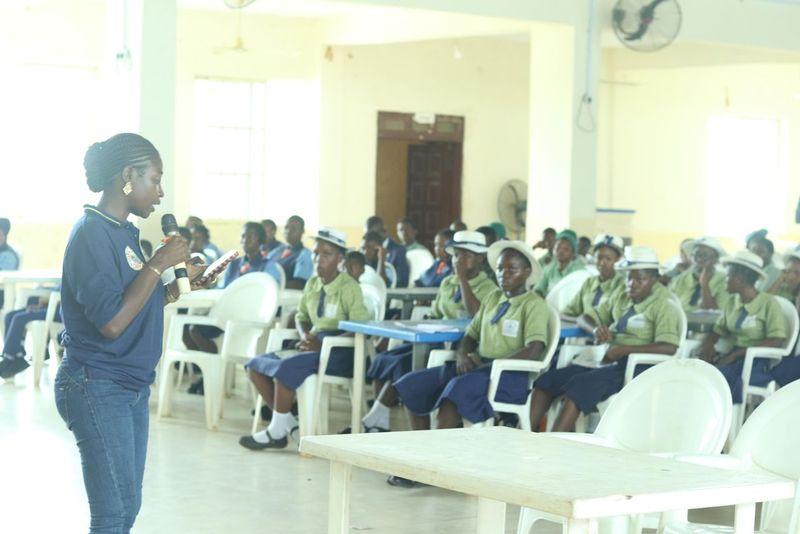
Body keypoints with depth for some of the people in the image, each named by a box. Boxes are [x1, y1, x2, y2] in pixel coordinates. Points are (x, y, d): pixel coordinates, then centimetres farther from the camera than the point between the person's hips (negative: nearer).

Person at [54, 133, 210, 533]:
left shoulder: (123, 231, 12)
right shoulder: (92, 233, -16)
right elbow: (111, 322, -24)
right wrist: (159, 264, -17)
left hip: (131, 387, 10)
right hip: (98, 388, -10)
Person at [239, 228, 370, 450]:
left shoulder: (349, 288, -9)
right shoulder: (312, 284, 12)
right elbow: (301, 316, 25)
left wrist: (323, 344, -22)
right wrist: (305, 336, 2)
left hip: (339, 352, -8)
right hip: (313, 347, 8)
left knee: (286, 367, -31)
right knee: (255, 364, -3)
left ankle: (277, 431, -18)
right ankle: (289, 423, -5)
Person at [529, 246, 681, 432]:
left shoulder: (664, 304, -3)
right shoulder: (621, 297, 20)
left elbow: (669, 347, -17)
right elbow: (584, 318, 26)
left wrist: (622, 350, -22)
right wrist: (596, 329, 1)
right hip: (602, 360, 8)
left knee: (581, 384, -32)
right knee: (547, 380, -10)